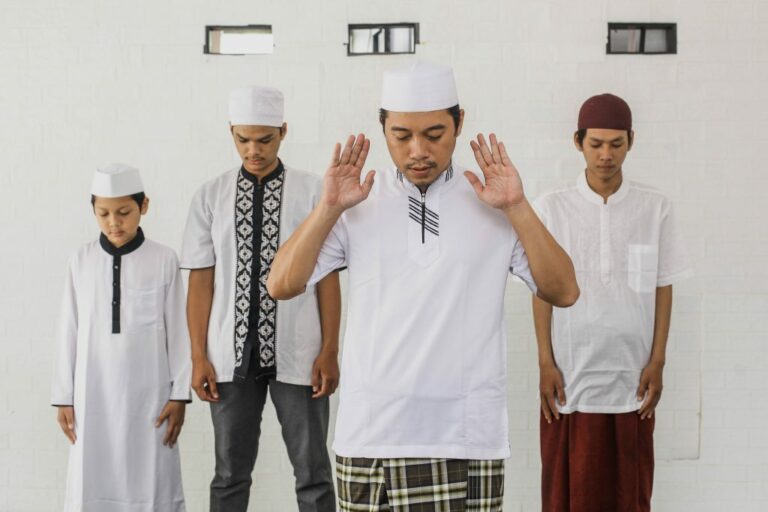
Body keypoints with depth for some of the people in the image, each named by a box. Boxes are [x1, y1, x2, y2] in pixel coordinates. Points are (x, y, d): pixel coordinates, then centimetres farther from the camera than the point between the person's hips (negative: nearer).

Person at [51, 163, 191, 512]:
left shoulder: (163, 260, -5)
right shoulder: (82, 261, 1)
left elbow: (177, 331, -1)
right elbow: (69, 332, 5)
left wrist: (179, 394, -2)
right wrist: (64, 396, 6)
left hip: (148, 393, -2)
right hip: (94, 394, 2)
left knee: (152, 484, 4)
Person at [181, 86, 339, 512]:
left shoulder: (313, 192, -3)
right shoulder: (210, 197, 3)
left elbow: (327, 277, -2)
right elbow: (201, 280, 4)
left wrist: (329, 351, -4)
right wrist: (199, 356, 1)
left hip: (297, 357, -2)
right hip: (231, 357, 2)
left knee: (313, 473, 8)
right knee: (230, 474, 13)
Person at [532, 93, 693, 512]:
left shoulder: (655, 208, 1)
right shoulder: (552, 208, -2)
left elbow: (663, 288, 5)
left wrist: (657, 361, 1)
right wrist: (546, 363, -3)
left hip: (631, 378, 1)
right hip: (571, 376, -1)